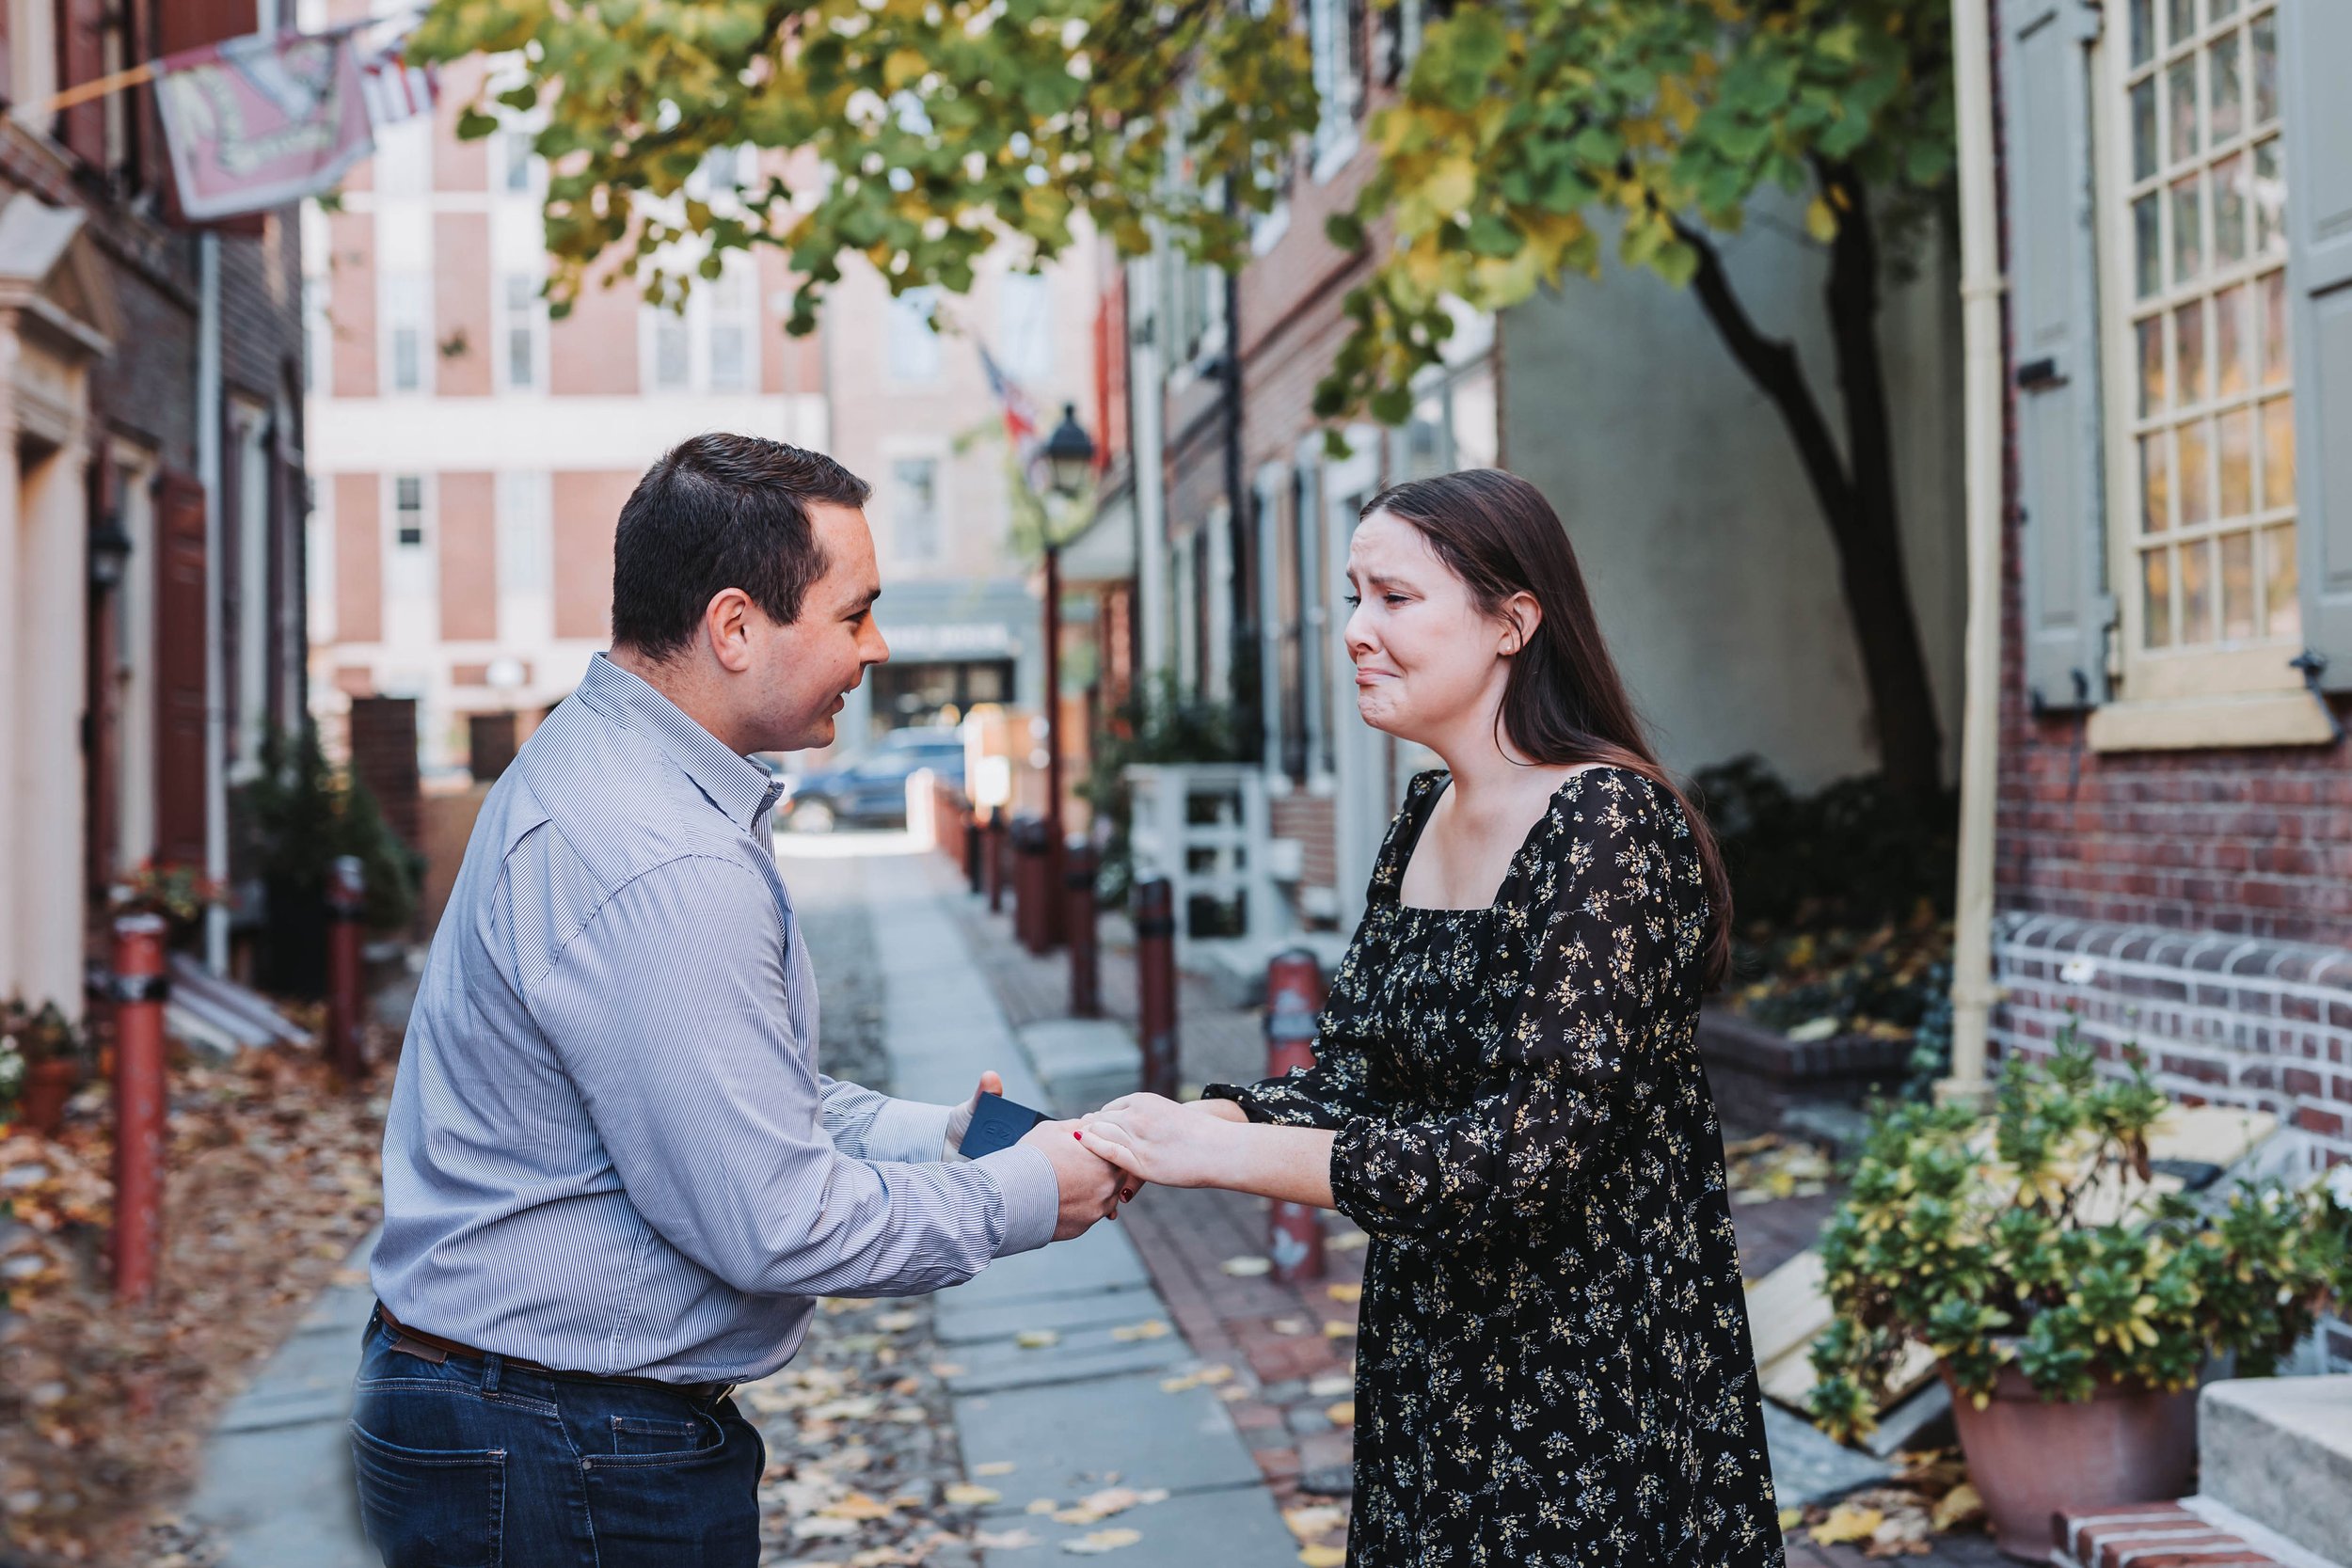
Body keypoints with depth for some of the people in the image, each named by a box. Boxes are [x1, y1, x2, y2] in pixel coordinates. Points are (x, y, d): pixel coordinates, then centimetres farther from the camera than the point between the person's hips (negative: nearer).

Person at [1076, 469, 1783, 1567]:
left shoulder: (1609, 824, -20)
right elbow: (1353, 1076, 5)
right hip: (1433, 1354, 7)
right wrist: (1181, 1123, -14)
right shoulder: (1424, 820, 5)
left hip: (1601, 1380, -7)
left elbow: (1533, 1145, -27)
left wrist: (1220, 1153, -26)